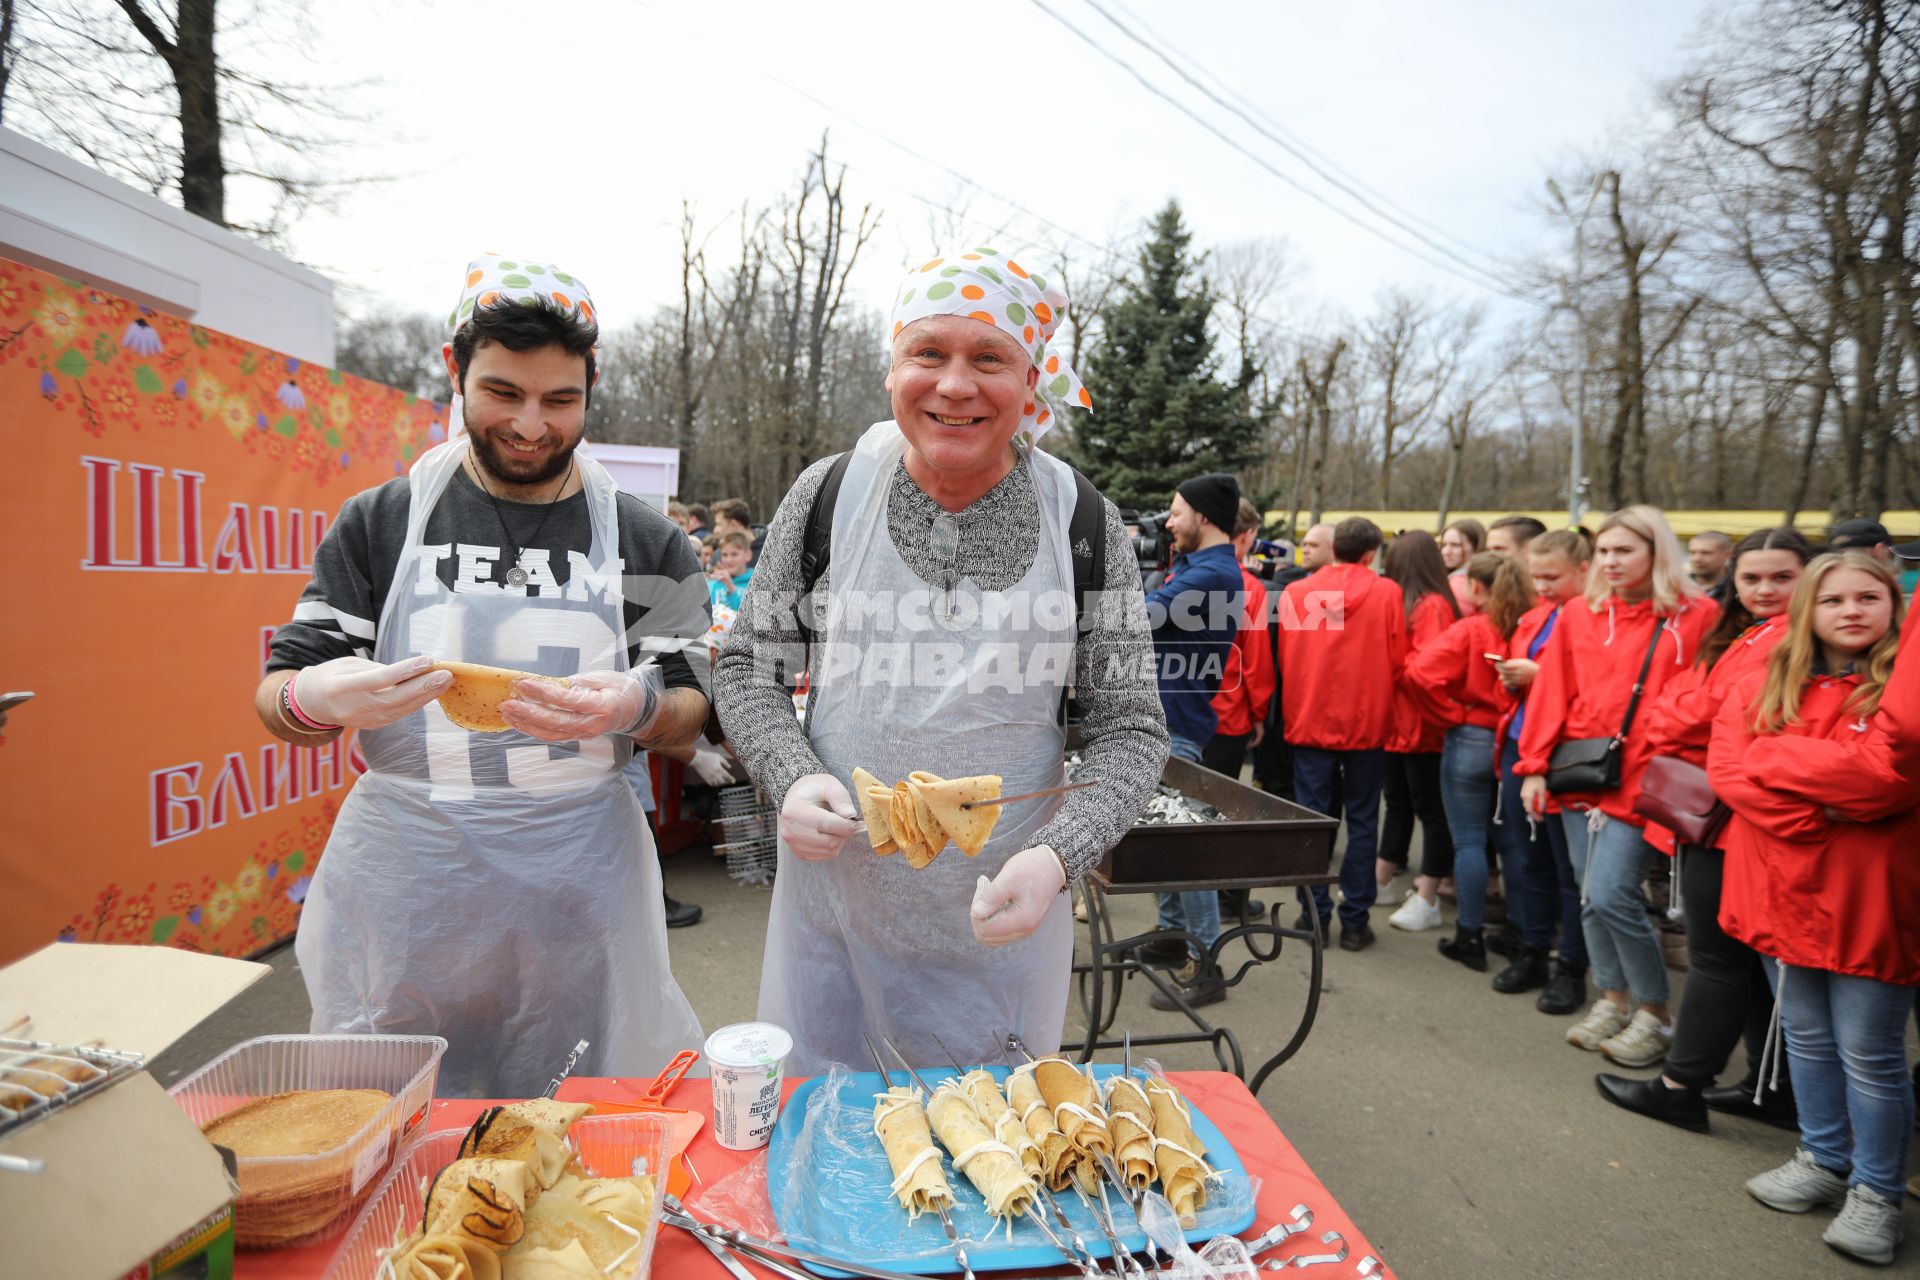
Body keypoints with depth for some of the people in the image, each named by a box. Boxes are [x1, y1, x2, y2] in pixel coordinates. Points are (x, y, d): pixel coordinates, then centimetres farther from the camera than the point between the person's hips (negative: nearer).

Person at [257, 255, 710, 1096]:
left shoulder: (645, 542, 3)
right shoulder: (379, 523, 5)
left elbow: (690, 716, 2)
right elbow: (277, 696, 5)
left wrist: (635, 706, -21)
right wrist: (317, 698, -19)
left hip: (578, 883, 0)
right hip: (401, 886, 1)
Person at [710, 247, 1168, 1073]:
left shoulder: (1084, 525, -8)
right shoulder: (828, 494, -6)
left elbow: (1130, 727, -5)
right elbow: (747, 669, 2)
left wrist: (1059, 856, -21)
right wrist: (790, 777, -16)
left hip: (1001, 924, 0)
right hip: (832, 915, 1)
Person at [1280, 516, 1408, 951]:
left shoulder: (1296, 592, -4)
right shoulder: (1386, 593, -7)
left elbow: (1284, 659, 3)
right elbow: (1397, 660, -3)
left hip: (1310, 721, 1)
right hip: (1367, 722, -1)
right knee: (1362, 822, 8)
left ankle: (1315, 915, 14)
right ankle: (1354, 921, 12)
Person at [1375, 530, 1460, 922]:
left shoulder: (1433, 606, -14)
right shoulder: (1409, 604, 12)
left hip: (1422, 725, -9)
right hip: (1398, 722, 9)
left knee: (1430, 809, 1)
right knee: (1397, 804, 18)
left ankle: (1427, 900, 8)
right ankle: (1381, 880, 30)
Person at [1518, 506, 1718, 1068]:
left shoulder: (1694, 618, -3)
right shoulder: (1578, 616, 9)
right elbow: (1551, 695, 6)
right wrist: (1535, 766, 1)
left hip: (1640, 781, -5)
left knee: (1611, 895, -10)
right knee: (1589, 895, 11)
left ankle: (1655, 1014, 12)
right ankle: (1613, 1000, 29)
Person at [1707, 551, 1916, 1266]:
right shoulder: (1767, 683, 6)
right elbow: (1725, 764, -6)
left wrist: (1775, 757, -16)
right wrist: (1814, 815, -18)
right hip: (1784, 886, 4)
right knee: (1807, 1039, 18)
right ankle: (1824, 1161, 35)